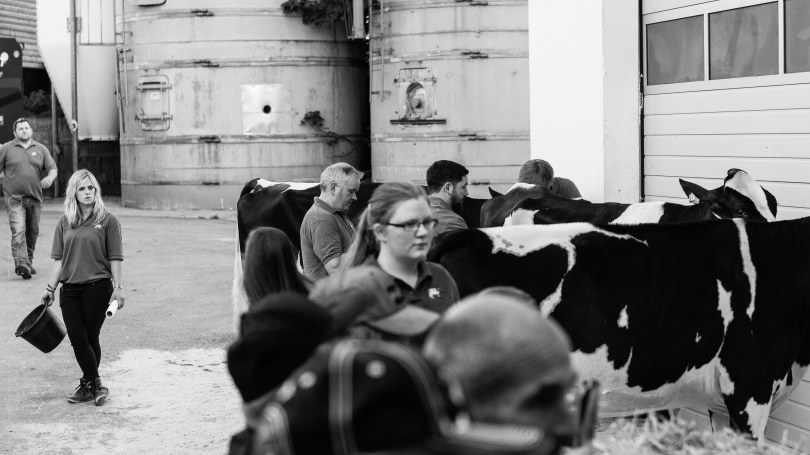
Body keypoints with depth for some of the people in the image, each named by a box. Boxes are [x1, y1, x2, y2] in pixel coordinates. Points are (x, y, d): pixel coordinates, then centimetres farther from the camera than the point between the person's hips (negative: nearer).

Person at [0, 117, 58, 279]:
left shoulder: (40, 149, 11)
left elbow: (52, 168, 11)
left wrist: (50, 177, -11)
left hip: (35, 198, 4)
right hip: (14, 198, -4)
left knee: (32, 232, 11)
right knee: (18, 230, -17)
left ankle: (29, 261, 26)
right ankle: (21, 263, -25)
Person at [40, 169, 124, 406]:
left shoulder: (108, 220, -2)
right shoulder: (64, 222, 8)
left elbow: (114, 258, -3)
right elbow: (59, 259, 10)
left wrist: (118, 288, -7)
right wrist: (50, 287, 7)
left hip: (97, 286, -3)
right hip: (69, 288, 4)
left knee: (90, 337, 1)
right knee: (77, 338, -1)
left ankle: (89, 384, 15)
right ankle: (95, 385, 9)